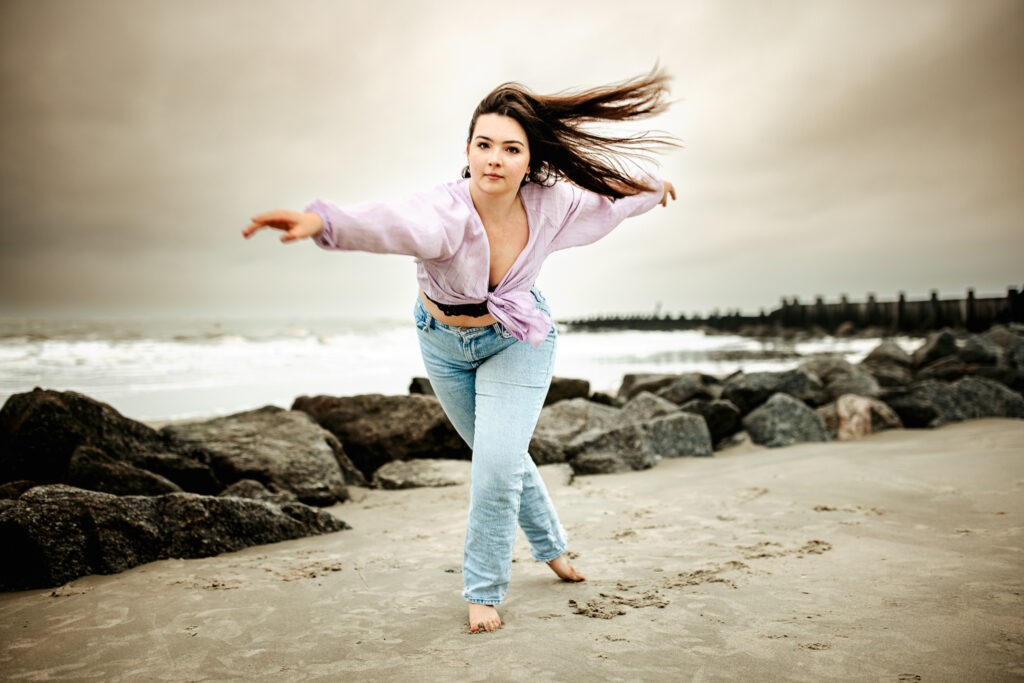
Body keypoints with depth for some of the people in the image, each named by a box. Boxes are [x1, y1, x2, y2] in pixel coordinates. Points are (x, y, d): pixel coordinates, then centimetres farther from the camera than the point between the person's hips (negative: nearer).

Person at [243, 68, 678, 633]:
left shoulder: (550, 204, -23)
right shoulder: (444, 211, -34)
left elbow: (611, 195, -1)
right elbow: (391, 224, -56)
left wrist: (652, 187, 19)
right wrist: (321, 221, -77)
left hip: (518, 339, 0)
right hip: (445, 343, 1)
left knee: (499, 463, -11)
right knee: (498, 455, 17)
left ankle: (483, 589, 12)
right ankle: (549, 544, 45)